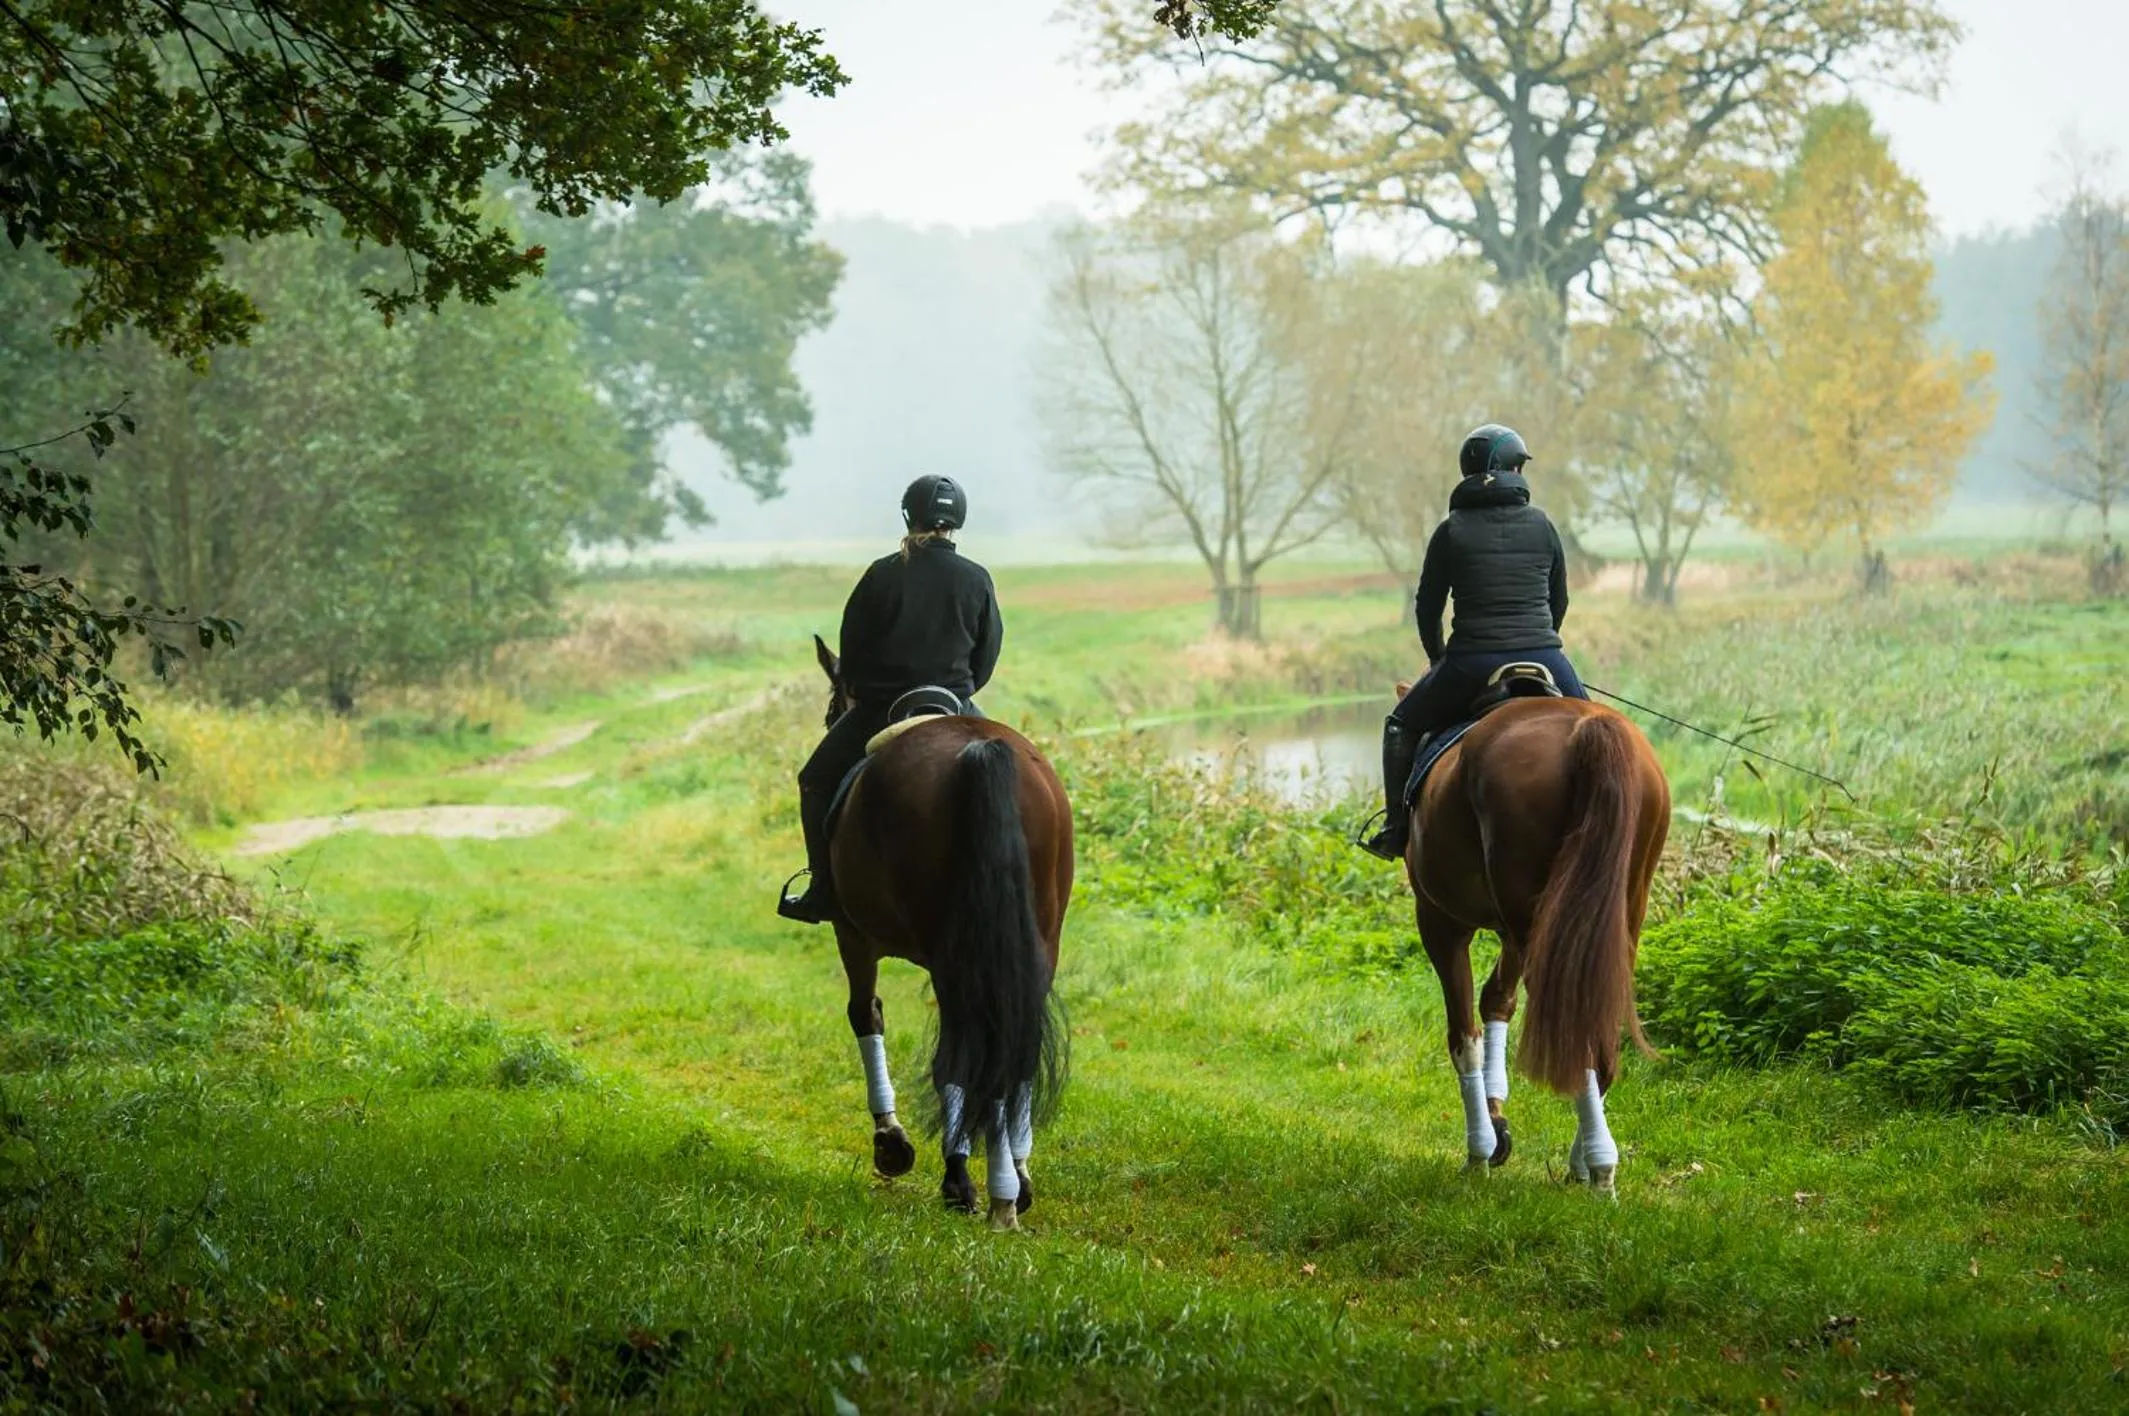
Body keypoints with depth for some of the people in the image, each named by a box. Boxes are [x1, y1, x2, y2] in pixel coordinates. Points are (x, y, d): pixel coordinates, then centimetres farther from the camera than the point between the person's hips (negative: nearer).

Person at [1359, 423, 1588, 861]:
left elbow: (1427, 607, 7)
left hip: (1472, 662, -2)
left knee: (1402, 725, 19)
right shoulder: (1542, 525, 6)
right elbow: (1559, 601, 15)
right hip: (1543, 658, 2)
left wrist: (1438, 658, 24)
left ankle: (1397, 829, 11)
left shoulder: (1451, 532, 1)